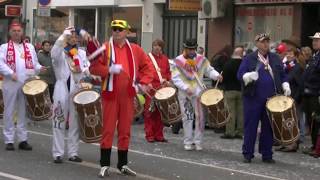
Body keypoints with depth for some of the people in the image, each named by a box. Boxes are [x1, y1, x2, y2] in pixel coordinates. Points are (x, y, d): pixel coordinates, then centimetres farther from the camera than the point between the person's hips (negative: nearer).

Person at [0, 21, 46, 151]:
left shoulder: (30, 47, 17)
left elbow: (34, 63, 17)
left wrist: (39, 68, -5)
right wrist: (11, 73, -20)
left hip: (27, 84, 3)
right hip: (11, 84, -3)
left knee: (24, 112, 8)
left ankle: (23, 139, 13)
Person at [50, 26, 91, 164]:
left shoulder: (82, 53, 14)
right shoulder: (60, 52, 2)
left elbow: (89, 68, 10)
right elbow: (54, 53, -22)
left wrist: (82, 70, -13)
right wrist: (64, 35, -30)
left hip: (77, 89, 4)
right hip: (62, 88, -3)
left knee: (75, 122, 7)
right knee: (59, 122, -4)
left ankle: (73, 152, 13)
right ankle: (57, 153, 1)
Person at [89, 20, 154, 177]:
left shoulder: (135, 49, 7)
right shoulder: (104, 48, -2)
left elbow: (147, 66, 15)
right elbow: (93, 68, -7)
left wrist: (144, 82, 2)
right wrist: (109, 70, -21)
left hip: (128, 96, 3)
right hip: (110, 95, -3)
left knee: (125, 130, 9)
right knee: (108, 130, -1)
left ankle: (123, 164, 18)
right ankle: (104, 164, 5)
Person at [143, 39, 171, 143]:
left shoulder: (165, 59, 13)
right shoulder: (147, 58, 1)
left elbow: (168, 72, 20)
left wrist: (167, 80, 3)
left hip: (162, 89, 4)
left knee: (160, 113, 7)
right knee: (150, 113, -2)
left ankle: (159, 135, 13)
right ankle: (149, 135, 4)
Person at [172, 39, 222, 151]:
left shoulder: (201, 59, 4)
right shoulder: (178, 61, -3)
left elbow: (209, 70, 9)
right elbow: (175, 78, -6)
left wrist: (216, 75, -13)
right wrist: (186, 88, -17)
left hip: (198, 92, 1)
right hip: (184, 94, -1)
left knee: (200, 117, -5)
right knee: (187, 118, 5)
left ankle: (198, 141, 5)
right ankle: (188, 142, 14)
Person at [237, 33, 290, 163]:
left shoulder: (275, 59, 12)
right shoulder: (249, 59, 2)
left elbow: (282, 75, 17)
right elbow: (240, 75, -4)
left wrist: (286, 86, 1)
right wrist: (248, 76, -25)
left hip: (271, 99, 3)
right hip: (253, 99, -3)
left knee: (268, 127, 6)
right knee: (250, 126, 0)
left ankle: (267, 155, 14)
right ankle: (247, 154, 8)